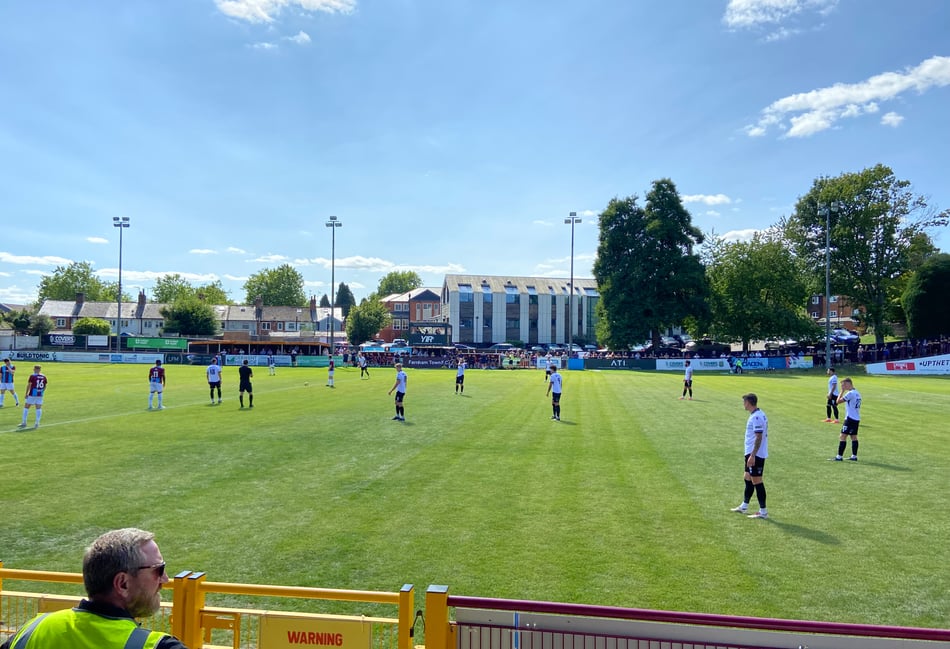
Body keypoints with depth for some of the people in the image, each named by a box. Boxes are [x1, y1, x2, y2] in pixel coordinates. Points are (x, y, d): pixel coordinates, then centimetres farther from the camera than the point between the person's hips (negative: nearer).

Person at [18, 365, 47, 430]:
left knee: (26, 407, 7)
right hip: (40, 395, 4)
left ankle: (24, 423, 9)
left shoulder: (32, 376, -9)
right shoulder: (43, 377, 4)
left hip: (32, 395, -4)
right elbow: (45, 387, 10)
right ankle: (37, 423, 5)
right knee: (38, 408, 6)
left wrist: (26, 394, -1)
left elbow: (29, 385, -8)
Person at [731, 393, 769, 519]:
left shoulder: (756, 417, -21)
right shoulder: (757, 415, 11)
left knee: (756, 481, -3)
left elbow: (759, 437, -24)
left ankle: (763, 511, 4)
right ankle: (744, 506, 30)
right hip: (752, 453, 11)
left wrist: (752, 455, -24)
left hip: (755, 455, -11)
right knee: (748, 478, 19)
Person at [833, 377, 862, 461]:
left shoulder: (850, 393, -16)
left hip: (850, 419, -9)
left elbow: (838, 401, -13)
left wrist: (842, 391, -7)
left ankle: (839, 456, -9)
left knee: (843, 436, -7)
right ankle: (854, 456, 15)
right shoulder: (857, 393, 12)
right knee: (854, 437, 12)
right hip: (856, 419, 9)